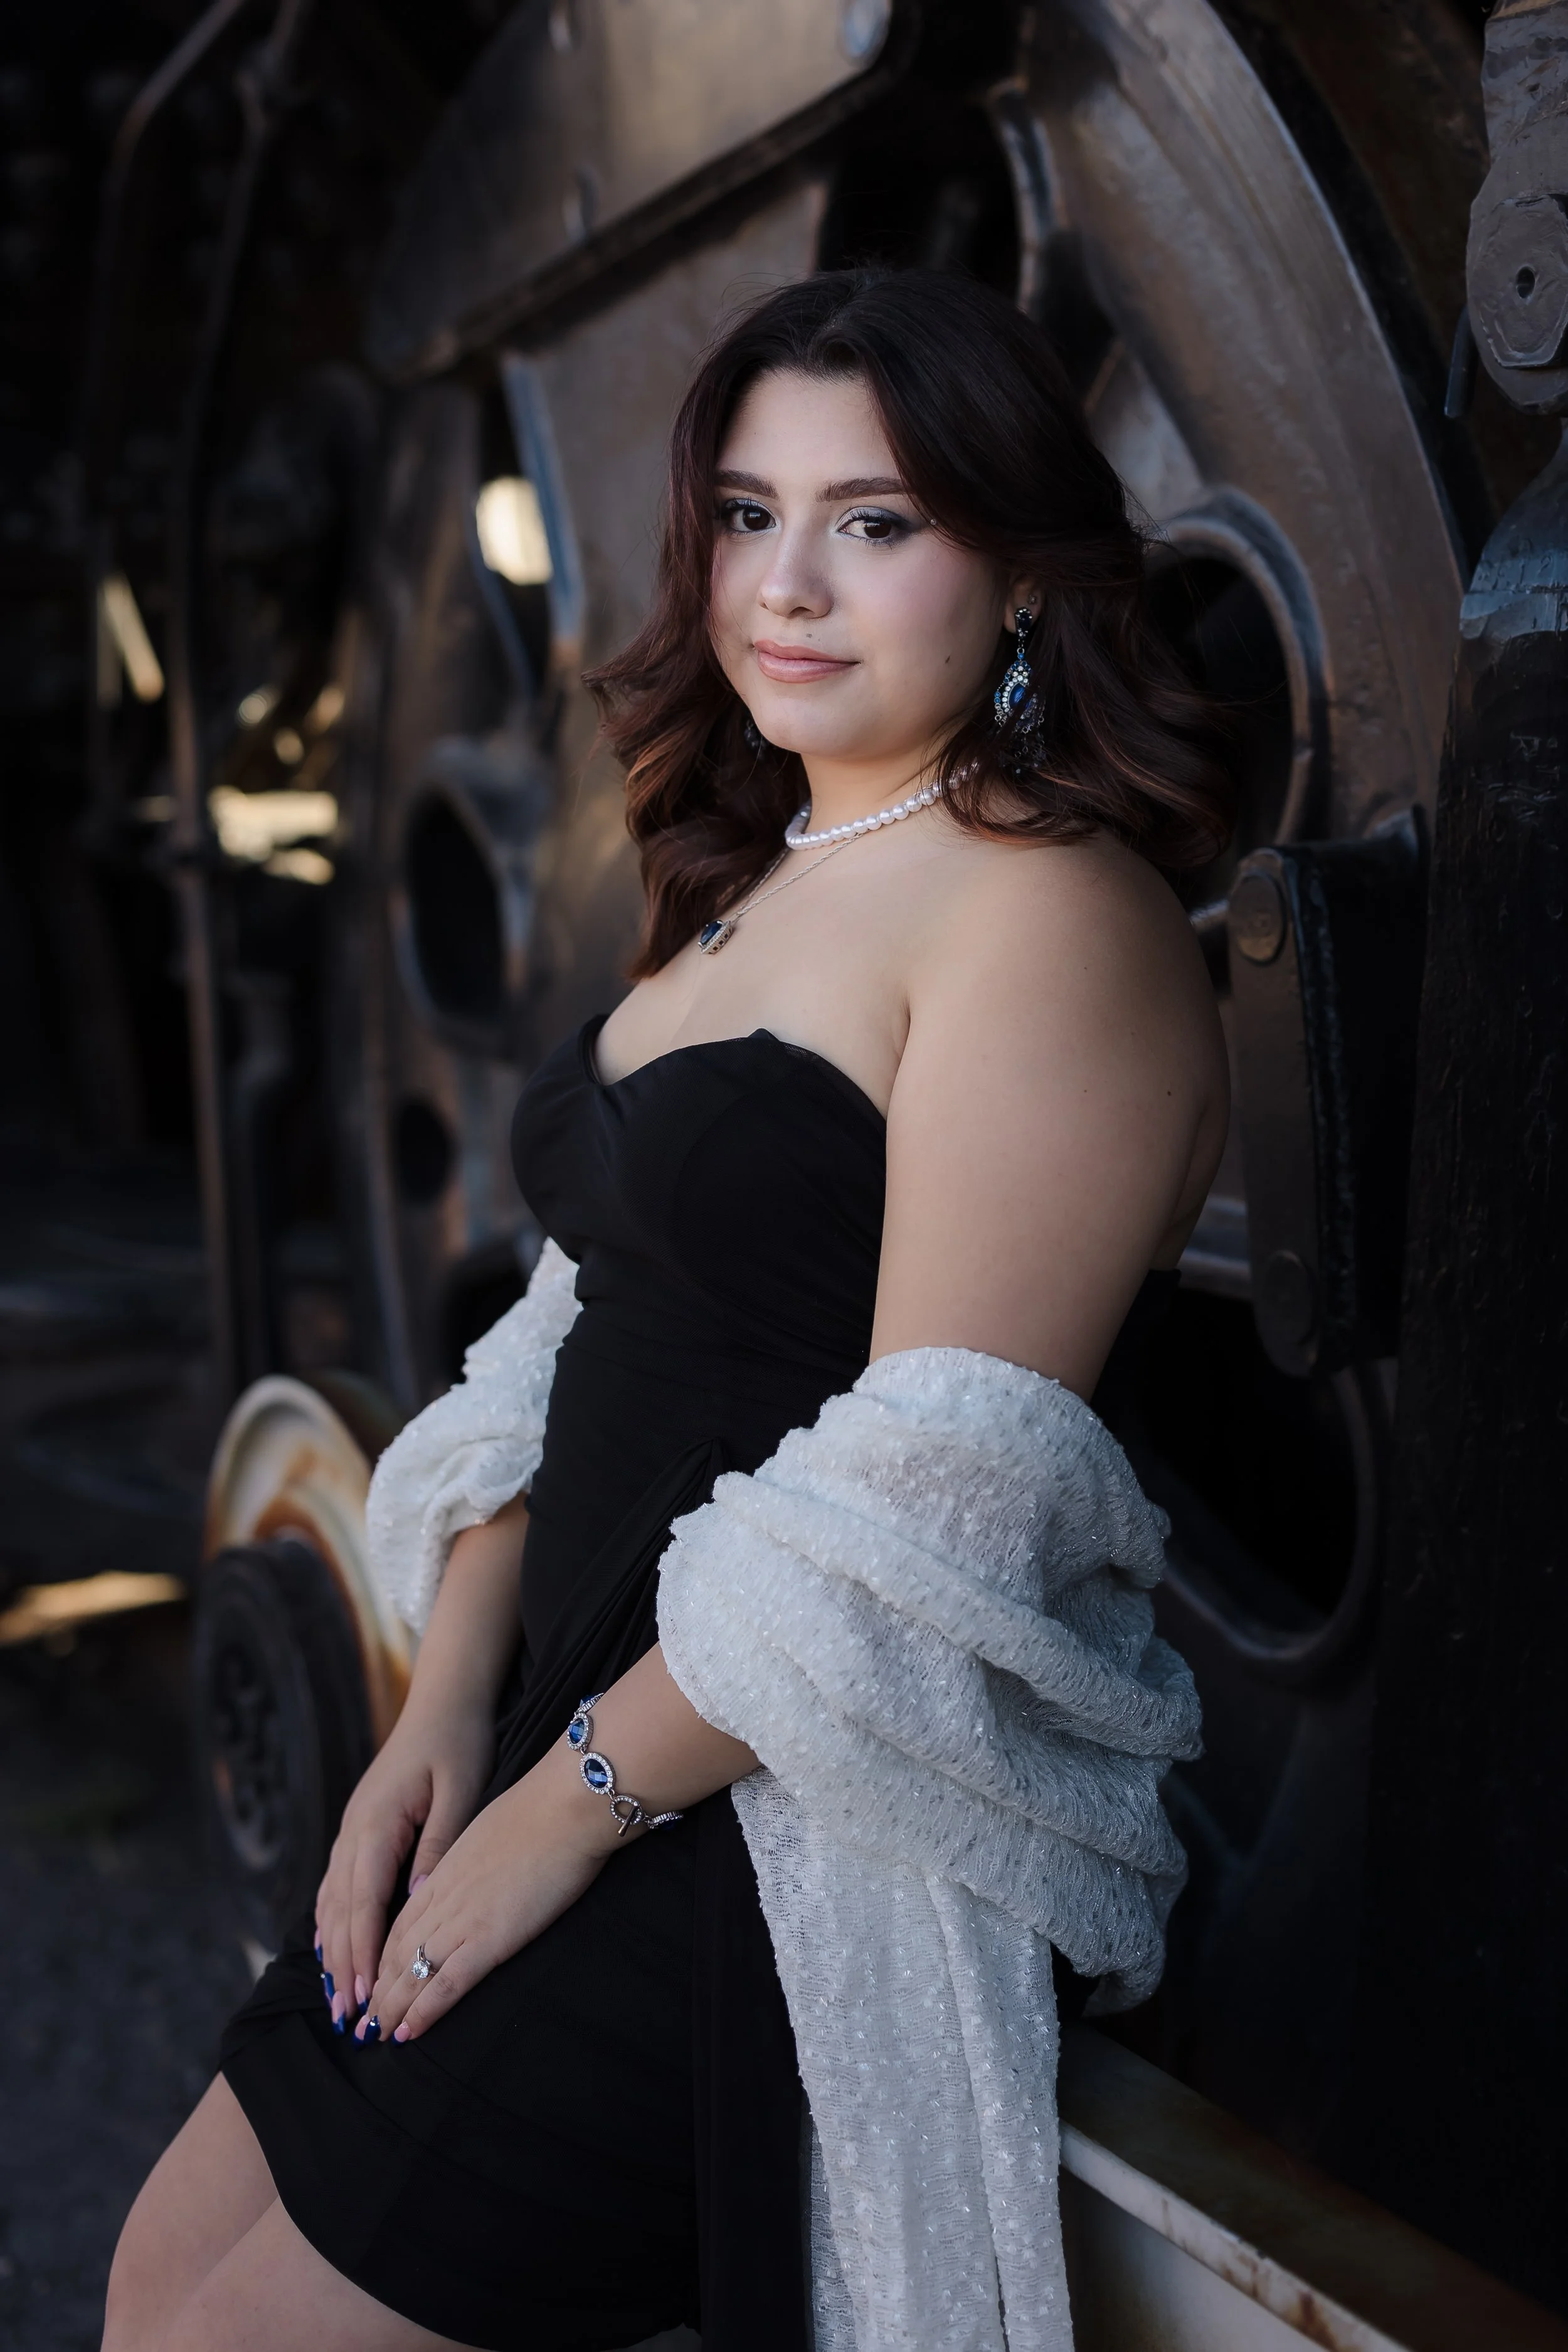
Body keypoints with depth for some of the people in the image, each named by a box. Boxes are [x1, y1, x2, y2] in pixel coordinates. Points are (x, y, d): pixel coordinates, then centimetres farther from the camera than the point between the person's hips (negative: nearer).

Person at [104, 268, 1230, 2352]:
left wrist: (576, 1798, -14)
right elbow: (590, 1324, 12)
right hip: (586, 1743, 8)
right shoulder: (755, 888, 13)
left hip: (822, 1849, -8)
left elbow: (932, 1500, -22)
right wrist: (447, 1713, 2)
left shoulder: (1055, 922, -16)